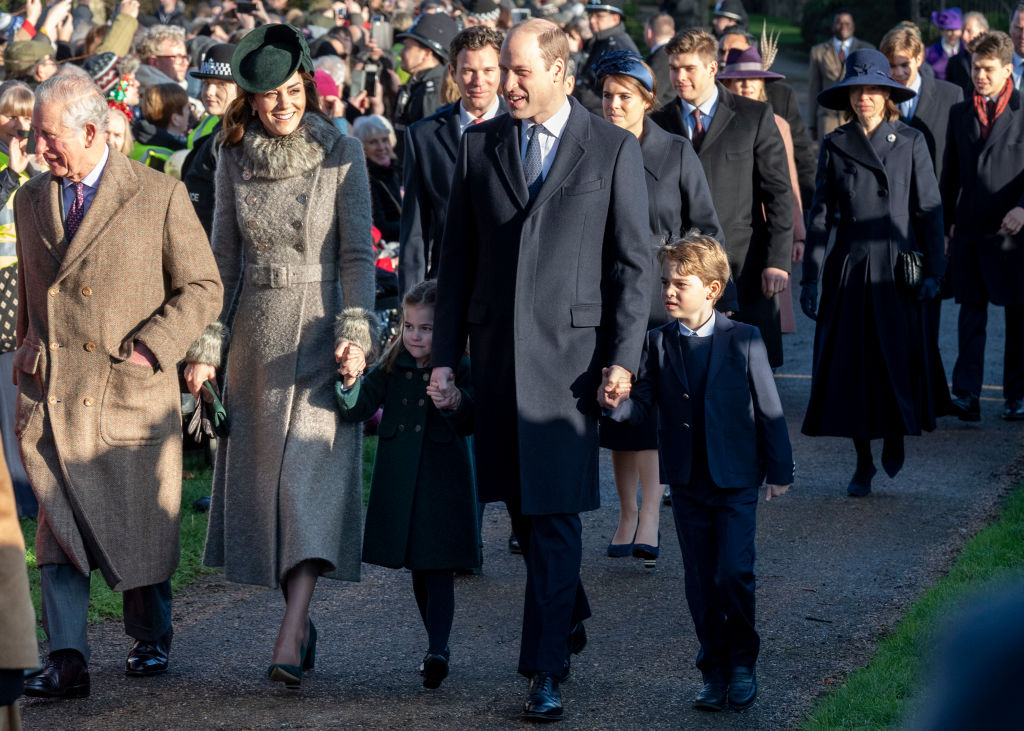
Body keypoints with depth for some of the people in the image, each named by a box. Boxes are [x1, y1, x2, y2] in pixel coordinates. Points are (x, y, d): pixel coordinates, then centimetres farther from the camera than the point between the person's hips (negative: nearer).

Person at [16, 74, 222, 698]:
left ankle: (150, 638, 27)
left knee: (140, 526, 6)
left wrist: (149, 348, -10)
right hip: (51, 395, 3)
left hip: (130, 391, -3)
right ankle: (67, 659, -6)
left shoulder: (160, 196, -3)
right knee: (59, 529, -5)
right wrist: (28, 347, 13)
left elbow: (203, 288, 0)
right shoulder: (32, 200, 13)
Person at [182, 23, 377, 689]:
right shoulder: (236, 158, 6)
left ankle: (290, 642, -21)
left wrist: (355, 329, -16)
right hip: (254, 334, 4)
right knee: (260, 474, 5)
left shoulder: (341, 152, -3)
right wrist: (207, 345, 5)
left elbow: (358, 253, -4)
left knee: (311, 473, -13)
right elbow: (224, 256, 10)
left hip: (319, 330, -4)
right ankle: (300, 617, 18)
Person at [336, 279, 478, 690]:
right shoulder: (393, 367, 4)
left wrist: (455, 403, -40)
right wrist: (351, 382, -24)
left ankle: (437, 652, -18)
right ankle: (438, 648, 25)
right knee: (418, 570, 13)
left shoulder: (459, 369, -7)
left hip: (443, 482, -5)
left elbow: (469, 424, -18)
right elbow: (356, 409, -3)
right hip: (400, 482, 5)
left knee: (439, 567, -11)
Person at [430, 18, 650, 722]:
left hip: (569, 354, -4)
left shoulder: (614, 149, 0)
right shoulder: (480, 144, 9)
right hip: (496, 350, 4)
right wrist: (444, 353, 6)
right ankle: (569, 615, 33)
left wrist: (623, 356, -8)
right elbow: (457, 258, 11)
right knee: (521, 507, 11)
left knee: (555, 513, -9)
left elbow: (633, 262, 0)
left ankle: (547, 669, -7)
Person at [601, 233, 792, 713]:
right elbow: (643, 403, 0)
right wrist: (616, 403, -23)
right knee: (701, 583, 7)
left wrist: (779, 470, 1)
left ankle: (742, 661, 10)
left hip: (736, 479, -3)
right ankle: (714, 672, 19)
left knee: (734, 574, -11)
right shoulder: (657, 344, 1)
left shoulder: (744, 340, -6)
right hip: (687, 483, 3)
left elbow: (768, 408, -1)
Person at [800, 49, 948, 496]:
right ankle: (863, 463, 14)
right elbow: (820, 214, 5)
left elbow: (929, 210, 3)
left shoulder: (910, 143, 2)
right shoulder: (835, 146, 4)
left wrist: (933, 270, -4)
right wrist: (809, 278, 0)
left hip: (897, 269, -1)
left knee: (898, 361, -4)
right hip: (849, 270, 1)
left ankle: (895, 435, 25)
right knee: (851, 367, 2)